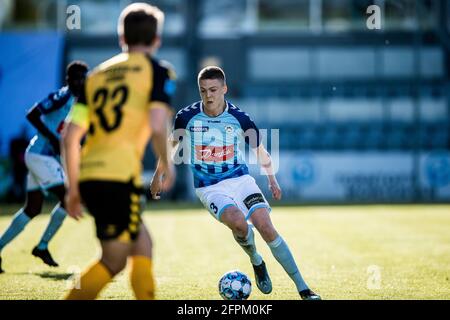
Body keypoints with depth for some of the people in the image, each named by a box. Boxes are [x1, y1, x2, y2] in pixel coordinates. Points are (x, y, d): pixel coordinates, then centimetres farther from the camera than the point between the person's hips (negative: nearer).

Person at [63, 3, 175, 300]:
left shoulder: (97, 74, 17)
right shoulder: (158, 71, 3)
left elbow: (71, 136, 10)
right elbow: (157, 126, -14)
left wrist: (73, 187, 17)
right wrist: (167, 163, 4)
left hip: (89, 176, 6)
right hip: (120, 177, -6)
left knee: (142, 245, 20)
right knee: (113, 261, 0)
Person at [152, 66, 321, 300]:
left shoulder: (239, 118, -5)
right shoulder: (187, 117, -6)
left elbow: (260, 151, 11)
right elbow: (172, 144, 13)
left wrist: (272, 180, 8)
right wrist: (158, 176, 19)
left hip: (240, 179, 1)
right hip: (209, 187, -1)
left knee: (266, 227, -18)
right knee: (237, 221, -31)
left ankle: (303, 288, -12)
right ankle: (256, 262, 2)